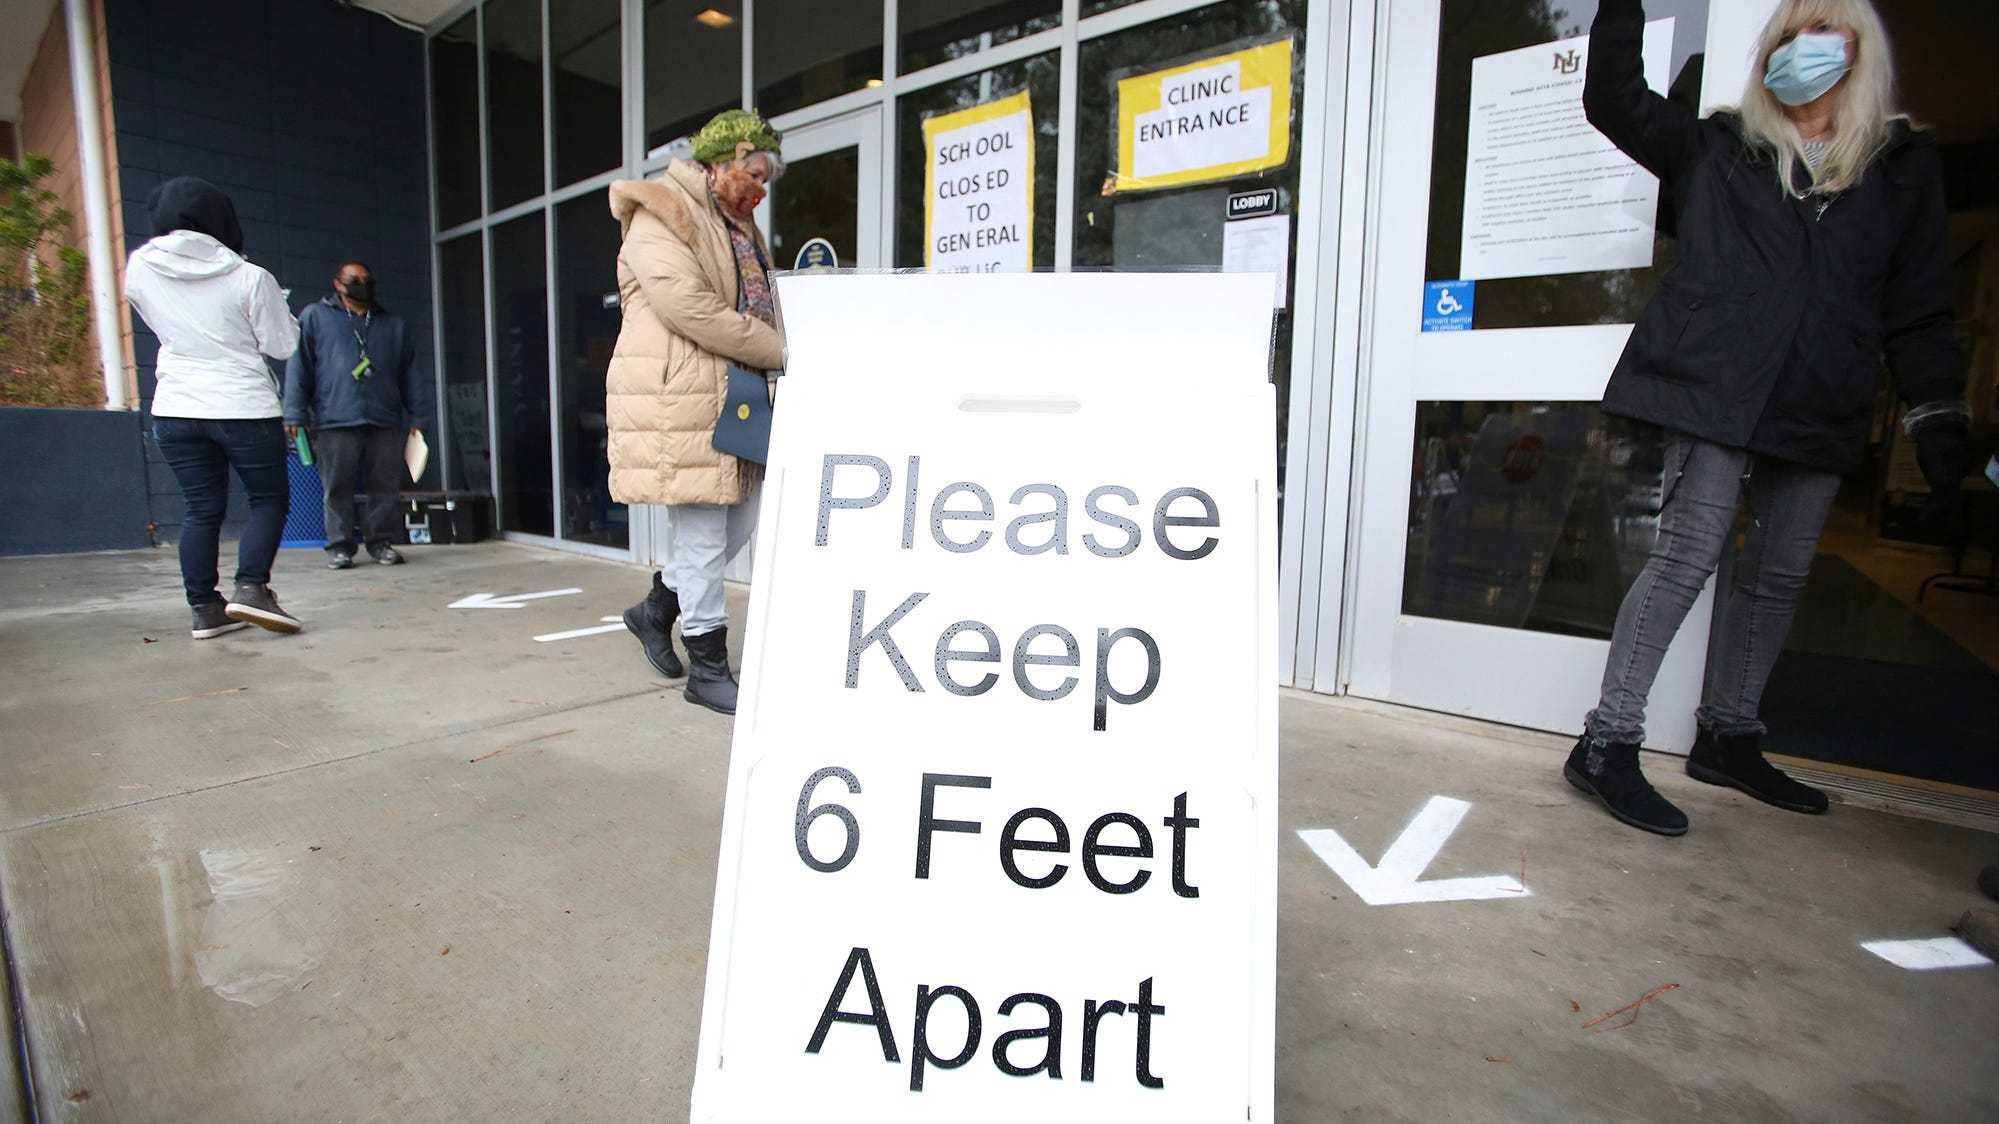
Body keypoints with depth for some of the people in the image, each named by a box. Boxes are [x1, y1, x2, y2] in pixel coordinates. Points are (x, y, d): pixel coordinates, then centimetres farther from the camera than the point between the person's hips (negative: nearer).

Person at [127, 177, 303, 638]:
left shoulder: (140, 269, 2)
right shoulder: (250, 278, -11)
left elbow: (158, 323, 18)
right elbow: (283, 345, -4)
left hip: (175, 409, 4)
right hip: (244, 407, -4)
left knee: (200, 509, 9)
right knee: (269, 498, 8)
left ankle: (205, 608, 10)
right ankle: (251, 586, -8)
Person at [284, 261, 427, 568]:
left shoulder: (394, 324, 18)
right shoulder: (315, 317, 11)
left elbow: (411, 373, 15)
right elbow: (298, 367, 5)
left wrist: (416, 418, 8)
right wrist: (294, 415, -3)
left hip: (385, 422, 2)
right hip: (335, 422, -2)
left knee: (386, 486, 2)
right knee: (338, 488, 0)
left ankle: (379, 540, 13)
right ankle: (340, 545, 8)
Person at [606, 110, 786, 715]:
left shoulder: (738, 227, 22)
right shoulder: (660, 218, -8)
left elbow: (756, 304, 26)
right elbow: (689, 307, -20)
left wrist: (770, 356, 7)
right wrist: (776, 349, -14)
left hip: (734, 394, 10)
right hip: (680, 397, -9)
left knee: (739, 522, 13)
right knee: (703, 536, -5)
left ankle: (657, 609, 32)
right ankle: (709, 669, 7)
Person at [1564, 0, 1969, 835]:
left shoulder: (1904, 166, 16)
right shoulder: (1719, 150, 12)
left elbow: (1920, 310, 13)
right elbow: (1613, 101, 5)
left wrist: (1938, 421, 6)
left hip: (1821, 413, 5)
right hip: (1716, 390, -4)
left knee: (1779, 576, 9)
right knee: (1689, 555, -13)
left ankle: (1728, 739, 22)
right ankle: (1608, 743, -10)